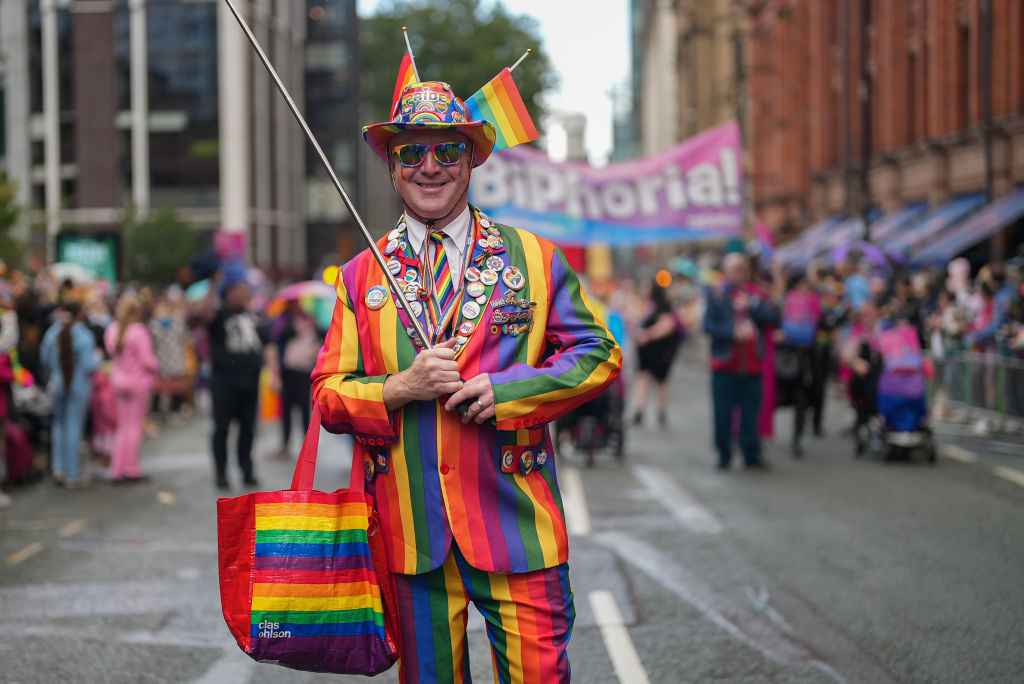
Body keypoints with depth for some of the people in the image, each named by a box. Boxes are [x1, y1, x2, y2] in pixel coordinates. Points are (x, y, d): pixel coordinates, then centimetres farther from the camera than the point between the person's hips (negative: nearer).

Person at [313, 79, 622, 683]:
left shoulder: (533, 260, 6)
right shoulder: (361, 277, 9)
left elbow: (599, 355, 5)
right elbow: (328, 393, 8)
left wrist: (506, 389, -10)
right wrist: (401, 388, -12)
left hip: (515, 522, -1)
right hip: (410, 533, 1)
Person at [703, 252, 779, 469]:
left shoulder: (755, 294, 11)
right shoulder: (716, 294, 4)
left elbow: (773, 317, -1)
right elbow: (709, 325, -5)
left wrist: (750, 306, -10)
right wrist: (733, 333, -16)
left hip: (751, 364, 2)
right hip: (724, 364, -2)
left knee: (751, 411, 3)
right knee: (723, 413, 0)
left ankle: (752, 454, 12)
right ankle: (724, 455, 11)